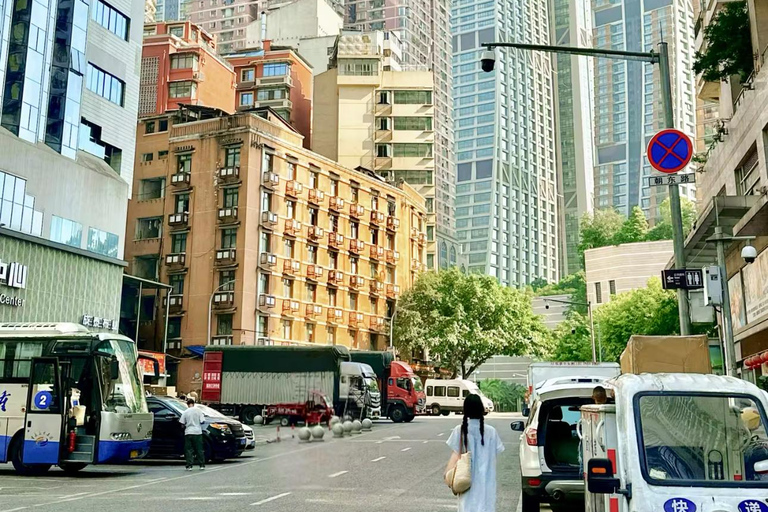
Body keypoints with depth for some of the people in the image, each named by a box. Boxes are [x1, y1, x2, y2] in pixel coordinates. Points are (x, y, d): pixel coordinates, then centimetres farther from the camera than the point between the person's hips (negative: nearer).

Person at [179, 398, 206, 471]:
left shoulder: (185, 412, -2)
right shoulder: (198, 410, -2)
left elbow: (182, 423, -2)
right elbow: (202, 421, -3)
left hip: (188, 432, -1)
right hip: (197, 432, 1)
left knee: (189, 450, 5)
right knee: (199, 449, 10)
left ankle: (189, 465, -1)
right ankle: (202, 465, 13)